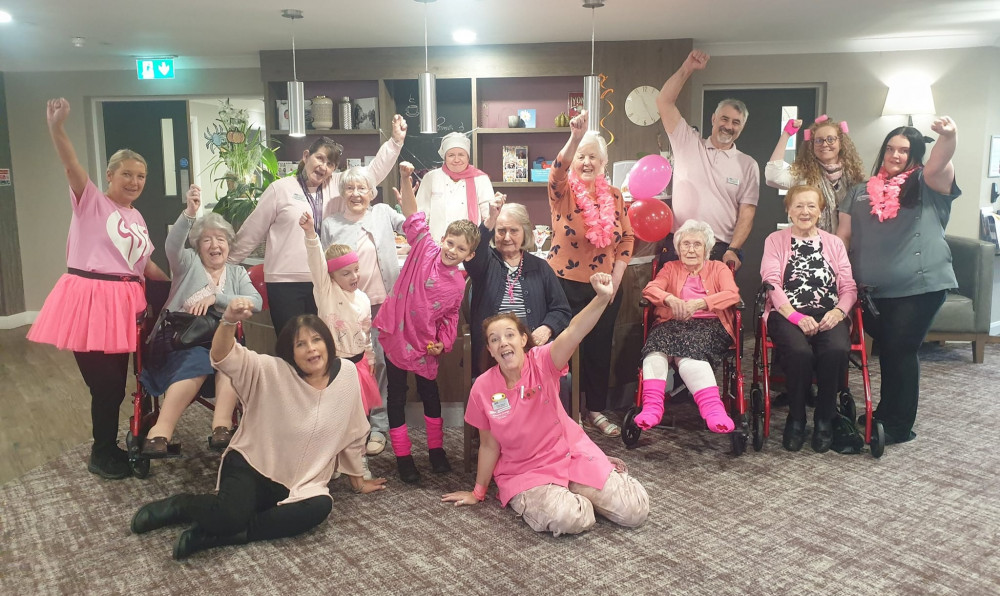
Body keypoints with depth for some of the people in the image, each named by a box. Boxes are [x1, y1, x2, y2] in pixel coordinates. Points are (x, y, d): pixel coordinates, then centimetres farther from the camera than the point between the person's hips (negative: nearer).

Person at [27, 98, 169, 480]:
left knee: (117, 381, 14)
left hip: (123, 303, 7)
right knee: (105, 382, -1)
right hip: (89, 302, -6)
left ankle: (108, 448, 31)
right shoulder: (90, 201, -2)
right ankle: (101, 456, 18)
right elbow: (71, 166, -21)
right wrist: (56, 128, -36)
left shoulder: (136, 218, 17)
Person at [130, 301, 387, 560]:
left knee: (321, 506, -30)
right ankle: (180, 505, 4)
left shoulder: (347, 374, -5)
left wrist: (357, 480, 17)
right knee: (230, 516, -31)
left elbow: (352, 434, 6)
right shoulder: (272, 372, -11)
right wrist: (229, 321, -47)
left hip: (299, 483, 3)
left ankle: (217, 534, -21)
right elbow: (224, 357, -26)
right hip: (250, 464, -3)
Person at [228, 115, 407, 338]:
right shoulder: (280, 189, -1)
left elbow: (374, 172, 4)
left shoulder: (336, 185, 8)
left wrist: (396, 141, -5)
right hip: (285, 282, -3)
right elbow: (252, 232, 3)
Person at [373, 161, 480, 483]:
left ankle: (436, 449, 33)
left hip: (425, 345, 3)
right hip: (396, 335, -2)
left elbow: (450, 318, 5)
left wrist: (442, 343, -9)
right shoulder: (425, 250, -9)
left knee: (430, 393, 15)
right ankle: (403, 456, 18)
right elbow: (414, 216, -16)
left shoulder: (458, 283, -2)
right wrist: (406, 179, -25)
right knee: (397, 396, 6)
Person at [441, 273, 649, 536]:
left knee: (636, 512, -8)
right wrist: (478, 492, 11)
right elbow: (489, 446, 2)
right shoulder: (482, 388, -11)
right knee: (568, 519, -30)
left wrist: (602, 298, -54)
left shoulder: (542, 362, -15)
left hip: (572, 454, 1)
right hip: (524, 472, -1)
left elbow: (573, 333, -36)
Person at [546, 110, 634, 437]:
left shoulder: (614, 195, 5)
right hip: (568, 283, -3)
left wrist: (617, 276, -2)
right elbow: (558, 170, -28)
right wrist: (575, 137, -44)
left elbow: (627, 238, 8)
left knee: (599, 348, 11)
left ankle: (596, 410, 27)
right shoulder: (563, 190, -5)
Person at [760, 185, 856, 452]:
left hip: (828, 315, 2)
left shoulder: (834, 243, 21)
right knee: (799, 352, -34)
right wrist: (797, 316, -16)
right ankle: (796, 418, -10)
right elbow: (772, 283, -2)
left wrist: (839, 311, -12)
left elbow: (848, 286, 11)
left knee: (836, 351, -32)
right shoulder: (775, 240, 13)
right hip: (787, 314, -2)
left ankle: (824, 419, -11)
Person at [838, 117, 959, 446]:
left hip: (919, 287, -4)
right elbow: (843, 235, 12)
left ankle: (899, 425, 10)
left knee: (900, 351, -2)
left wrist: (948, 136, -40)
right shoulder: (860, 192, 15)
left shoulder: (927, 185, 4)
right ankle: (886, 412, 30)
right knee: (886, 351, 14)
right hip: (873, 290, 4)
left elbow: (940, 163, -18)